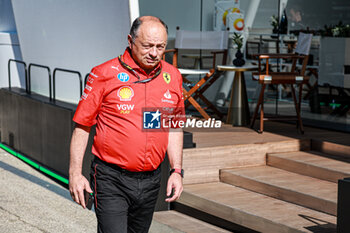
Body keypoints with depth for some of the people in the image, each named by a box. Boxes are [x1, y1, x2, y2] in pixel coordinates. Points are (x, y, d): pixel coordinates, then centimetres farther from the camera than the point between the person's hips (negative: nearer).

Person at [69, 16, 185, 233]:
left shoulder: (172, 77, 6)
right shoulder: (105, 74, -7)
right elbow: (82, 125, -3)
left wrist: (177, 170, 9)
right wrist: (75, 174, -6)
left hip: (150, 181, 5)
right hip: (111, 180, -4)